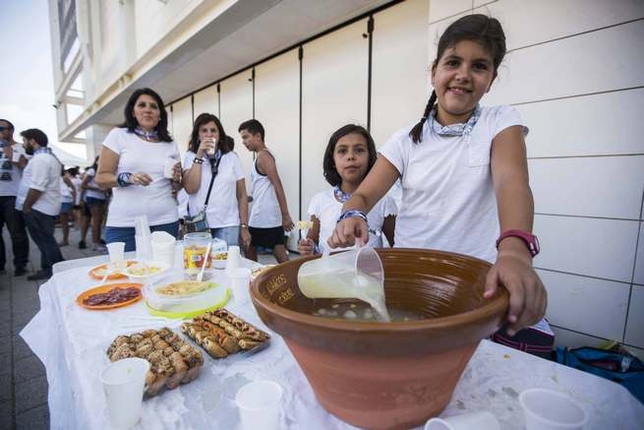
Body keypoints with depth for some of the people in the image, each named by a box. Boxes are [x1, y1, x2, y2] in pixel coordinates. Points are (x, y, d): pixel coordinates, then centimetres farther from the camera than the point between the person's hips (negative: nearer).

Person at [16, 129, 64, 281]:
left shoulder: (40, 159, -17)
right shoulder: (50, 157, 17)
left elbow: (37, 187, -23)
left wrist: (25, 208, -15)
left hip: (39, 209, -10)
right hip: (47, 207, 10)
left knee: (45, 241, -5)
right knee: (46, 240, 14)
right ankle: (48, 270, 22)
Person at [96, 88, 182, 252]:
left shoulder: (170, 144, 11)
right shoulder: (118, 135, 3)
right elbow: (101, 178, -1)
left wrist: (176, 179, -6)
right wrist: (128, 178, -18)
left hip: (166, 222, 2)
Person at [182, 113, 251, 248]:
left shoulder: (232, 157, 5)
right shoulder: (191, 156, 4)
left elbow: (242, 195, 5)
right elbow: (190, 189, -11)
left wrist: (244, 227, 1)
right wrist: (199, 156, -13)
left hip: (228, 225, 0)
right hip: (199, 225, 0)